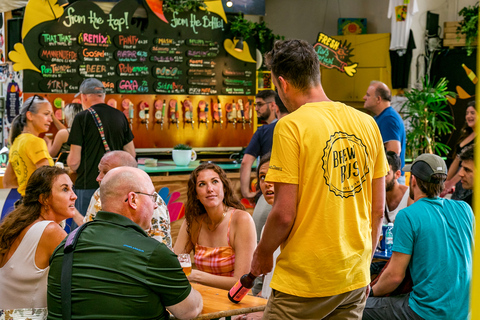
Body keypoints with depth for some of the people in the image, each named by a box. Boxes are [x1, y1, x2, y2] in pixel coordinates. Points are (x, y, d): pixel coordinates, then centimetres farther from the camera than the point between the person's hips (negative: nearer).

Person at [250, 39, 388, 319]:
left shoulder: (292, 126, -13)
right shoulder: (367, 123, 4)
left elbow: (284, 214, -16)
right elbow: (378, 210, 8)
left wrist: (262, 254, 2)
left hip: (305, 280, -6)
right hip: (356, 280, 6)